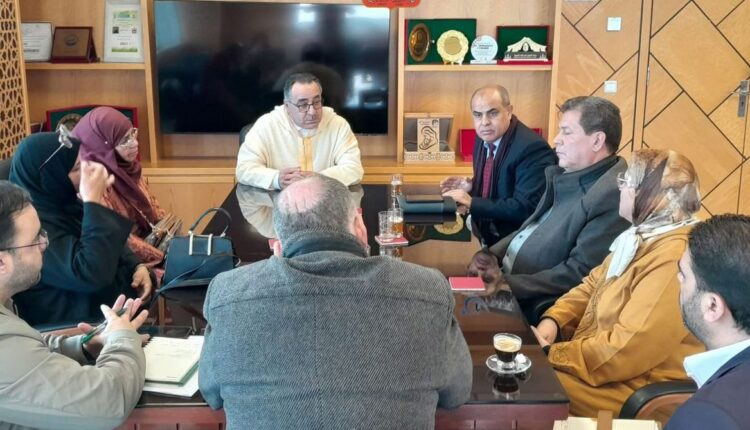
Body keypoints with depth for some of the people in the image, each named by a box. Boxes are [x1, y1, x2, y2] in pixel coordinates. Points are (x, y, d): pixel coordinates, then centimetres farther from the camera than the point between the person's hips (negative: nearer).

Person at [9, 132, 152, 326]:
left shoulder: (65, 204, 5)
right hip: (77, 327, -9)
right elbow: (93, 275, -33)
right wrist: (93, 201, -28)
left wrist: (137, 267, -2)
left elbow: (112, 246, 19)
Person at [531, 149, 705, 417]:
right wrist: (553, 320, -4)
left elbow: (626, 349, -30)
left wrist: (551, 354, -19)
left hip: (637, 389, -9)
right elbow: (593, 285, 15)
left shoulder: (674, 259, -27)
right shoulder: (646, 235, 8)